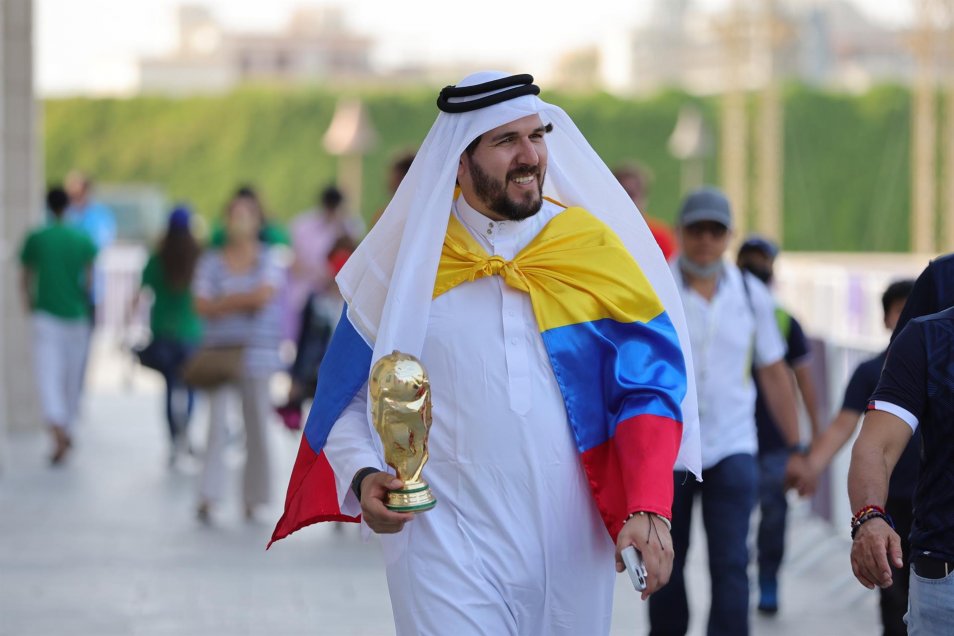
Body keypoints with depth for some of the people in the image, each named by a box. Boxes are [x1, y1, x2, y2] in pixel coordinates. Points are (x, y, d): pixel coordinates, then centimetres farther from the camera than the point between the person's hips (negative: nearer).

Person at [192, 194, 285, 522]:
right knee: (216, 424, -10)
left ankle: (253, 498, 11)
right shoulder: (211, 261, 5)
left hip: (257, 351, 1)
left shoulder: (268, 259, 5)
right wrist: (246, 301, -10)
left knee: (257, 427, 3)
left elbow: (265, 295, -10)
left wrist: (226, 300, -6)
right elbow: (202, 306, -4)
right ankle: (207, 498, -15)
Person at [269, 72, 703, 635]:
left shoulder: (594, 249, 2)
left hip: (574, 544, 2)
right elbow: (350, 396, 7)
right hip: (450, 544, -2)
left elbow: (647, 388, -1)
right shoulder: (409, 261, 1)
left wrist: (648, 508, -15)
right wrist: (364, 476, -12)